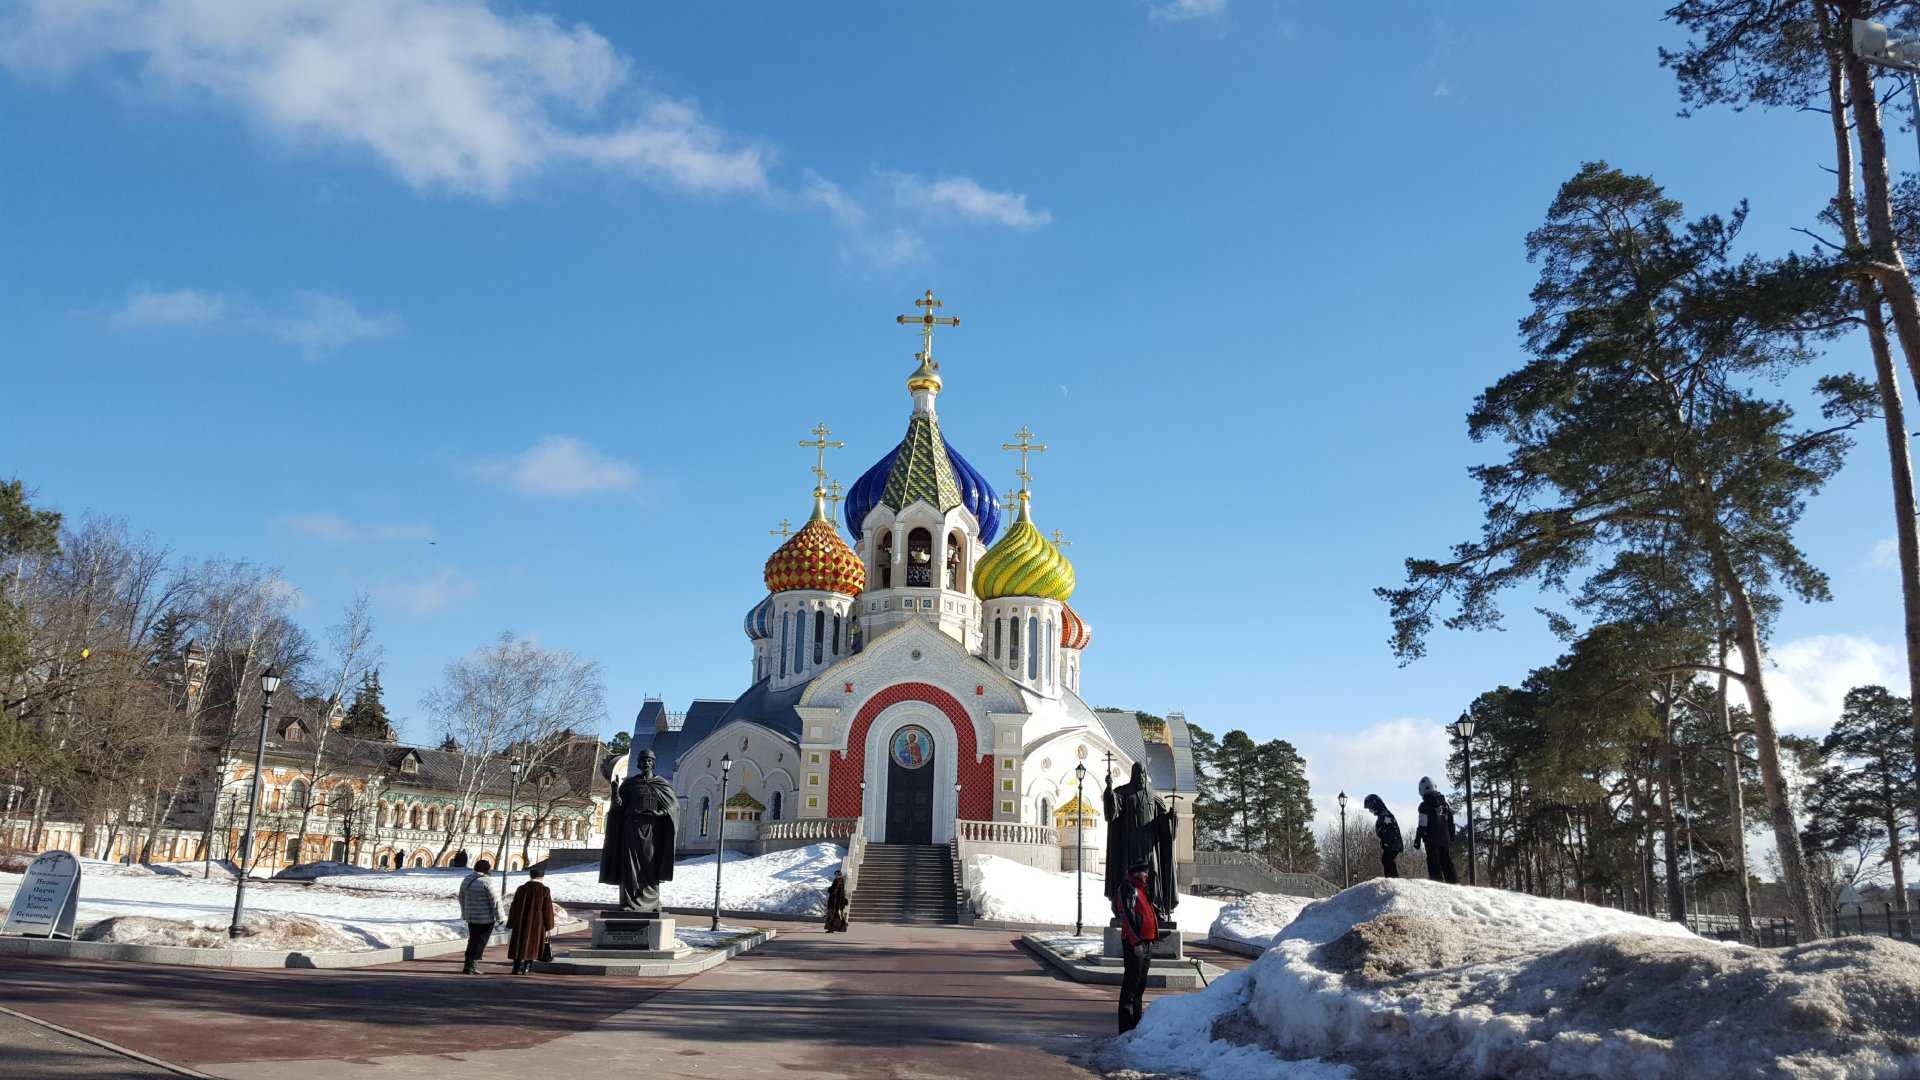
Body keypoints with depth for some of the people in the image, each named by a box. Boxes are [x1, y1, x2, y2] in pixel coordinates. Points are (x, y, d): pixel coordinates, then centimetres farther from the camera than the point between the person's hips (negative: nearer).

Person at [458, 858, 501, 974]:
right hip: (486, 917, -6)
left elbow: (461, 898, 14)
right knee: (480, 943, 4)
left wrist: (465, 913, 26)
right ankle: (469, 967, 2)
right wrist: (499, 917, -9)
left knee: (473, 941, 18)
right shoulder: (487, 882, -19)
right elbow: (494, 900, -17)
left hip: (471, 916, 6)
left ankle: (473, 966, 21)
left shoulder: (467, 880, 3)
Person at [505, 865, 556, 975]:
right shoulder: (545, 890, -9)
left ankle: (518, 968, 6)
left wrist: (511, 924, 8)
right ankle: (526, 968, 9)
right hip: (537, 924, -1)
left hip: (521, 922, 1)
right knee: (532, 944, 11)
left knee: (520, 944, 11)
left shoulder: (521, 889, -2)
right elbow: (548, 909, -9)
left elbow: (514, 907, 1)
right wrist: (549, 926, -1)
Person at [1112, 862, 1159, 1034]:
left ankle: (1135, 1022, 23)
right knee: (1131, 982, -7)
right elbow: (1127, 917, -20)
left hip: (1145, 943, 10)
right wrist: (1136, 942, -23)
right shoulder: (1127, 889, -12)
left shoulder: (1140, 890, 19)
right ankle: (1126, 1025, -3)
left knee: (1141, 983, 14)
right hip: (1134, 943, -10)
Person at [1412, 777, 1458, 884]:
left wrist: (1417, 840, -8)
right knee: (1447, 863, 13)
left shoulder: (1425, 805, -10)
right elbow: (1451, 823, 16)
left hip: (1432, 840, -6)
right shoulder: (1444, 803, 11)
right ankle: (1455, 884, 11)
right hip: (1446, 839, 6)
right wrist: (1451, 838, 21)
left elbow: (1422, 826, -13)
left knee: (1434, 864, -3)